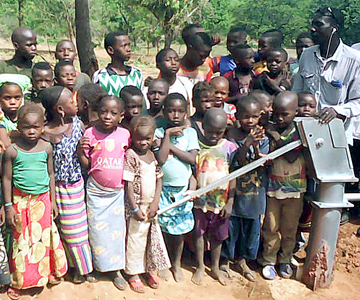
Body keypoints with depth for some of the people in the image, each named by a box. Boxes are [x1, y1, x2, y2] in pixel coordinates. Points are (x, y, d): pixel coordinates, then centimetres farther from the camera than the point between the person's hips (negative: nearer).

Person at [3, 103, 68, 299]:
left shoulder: (46, 147, -5)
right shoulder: (12, 150, -13)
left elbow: (51, 174, 4)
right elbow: (7, 179, -6)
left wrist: (52, 200, 6)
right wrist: (8, 206, -6)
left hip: (43, 200, 2)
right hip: (21, 201, -2)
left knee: (45, 236, 15)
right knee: (22, 240, 9)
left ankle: (50, 272, 35)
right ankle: (19, 281, 27)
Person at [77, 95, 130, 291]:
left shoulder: (125, 134, -5)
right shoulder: (90, 133, -9)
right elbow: (86, 165, -4)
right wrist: (80, 151, -22)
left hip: (118, 191, 2)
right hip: (96, 190, -1)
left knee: (117, 229, 11)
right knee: (98, 229, 10)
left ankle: (116, 270, 26)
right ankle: (97, 265, 31)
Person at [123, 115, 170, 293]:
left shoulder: (153, 155, 3)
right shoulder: (130, 155, -13)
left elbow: (159, 180, 4)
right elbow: (128, 184, -15)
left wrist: (155, 204, -5)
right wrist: (135, 209, -15)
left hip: (152, 206, 5)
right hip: (138, 207, -5)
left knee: (154, 237, 15)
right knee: (136, 239, 7)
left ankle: (150, 269, 34)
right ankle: (133, 274, 25)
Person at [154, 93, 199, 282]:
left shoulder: (190, 132, -1)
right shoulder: (159, 132, -6)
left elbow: (192, 159, -12)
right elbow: (160, 159, -18)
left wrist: (171, 146, -15)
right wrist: (168, 135, -17)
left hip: (183, 188, 1)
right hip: (163, 188, -1)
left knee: (179, 229, 10)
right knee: (163, 227, 7)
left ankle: (177, 263, 31)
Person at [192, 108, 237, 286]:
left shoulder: (229, 148, -6)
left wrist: (230, 202, -3)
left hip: (220, 201, 0)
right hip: (200, 200, 0)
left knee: (217, 236, 15)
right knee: (198, 233, 13)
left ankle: (215, 267, 36)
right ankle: (200, 267, 34)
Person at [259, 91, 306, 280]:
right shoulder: (269, 131, -3)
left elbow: (292, 157, -19)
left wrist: (278, 140, -23)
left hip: (294, 188, 0)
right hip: (272, 187, 1)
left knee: (289, 228, 13)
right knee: (271, 227, 8)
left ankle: (285, 260, 34)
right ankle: (268, 260, 27)